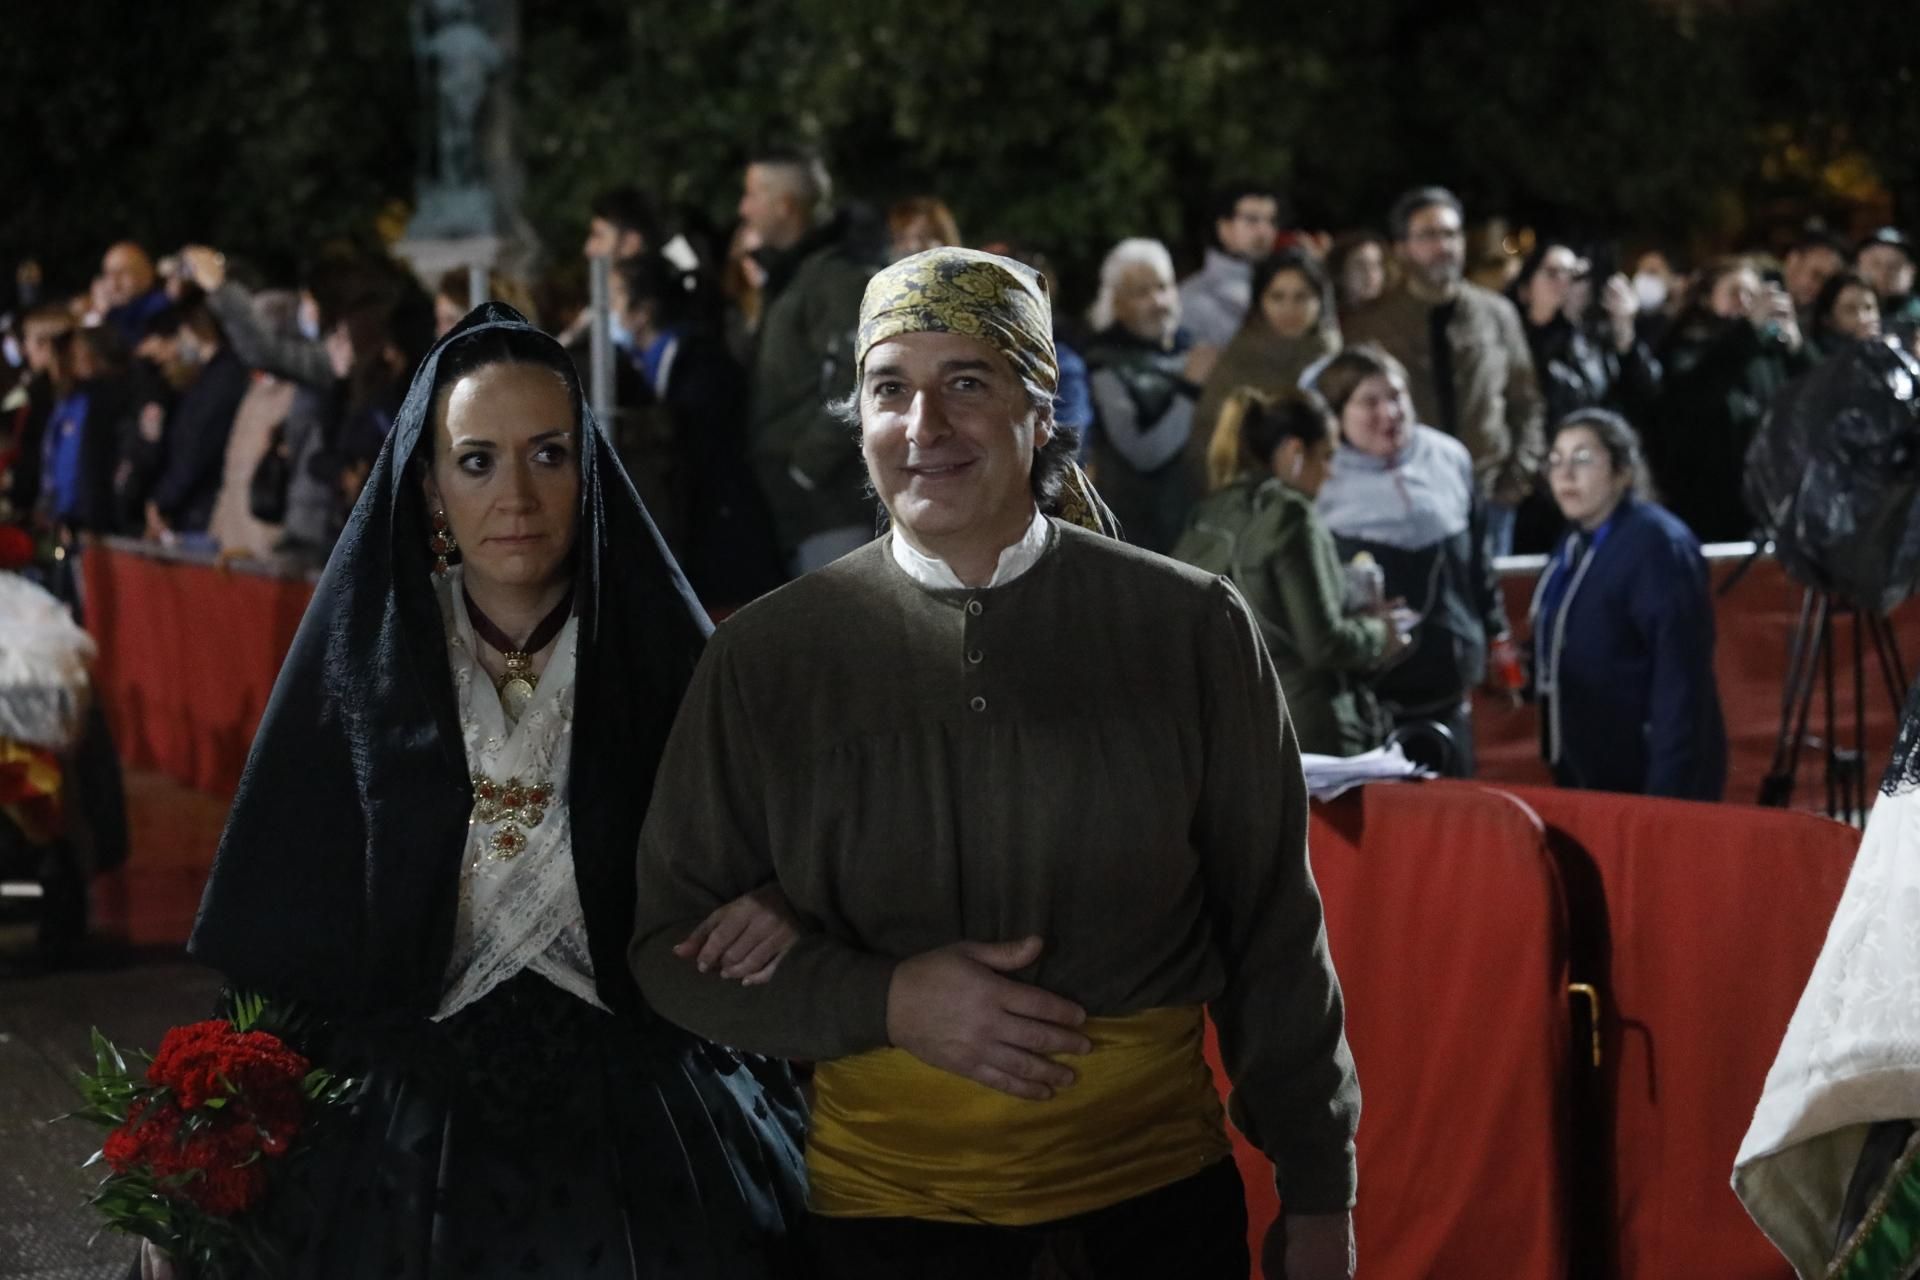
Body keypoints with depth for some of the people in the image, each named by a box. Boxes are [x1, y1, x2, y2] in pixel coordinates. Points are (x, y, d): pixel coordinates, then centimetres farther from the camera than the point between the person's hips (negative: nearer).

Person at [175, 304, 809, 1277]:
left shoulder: (668, 663, -4)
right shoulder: (359, 672, -2)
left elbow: (752, 878, 0)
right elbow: (276, 937, 1)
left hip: (635, 1126, 0)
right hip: (408, 1129, 1)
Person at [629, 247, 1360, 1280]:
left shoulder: (1191, 629, -2)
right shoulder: (766, 655, -2)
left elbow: (1274, 936, 4)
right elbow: (673, 945, 2)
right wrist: (888, 1000, -13)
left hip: (1161, 1193, 0)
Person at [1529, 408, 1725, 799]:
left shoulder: (1659, 546, -18)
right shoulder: (1574, 545, 10)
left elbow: (1681, 686, -22)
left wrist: (1666, 798, -25)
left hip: (1649, 785, -9)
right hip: (1587, 780, 9)